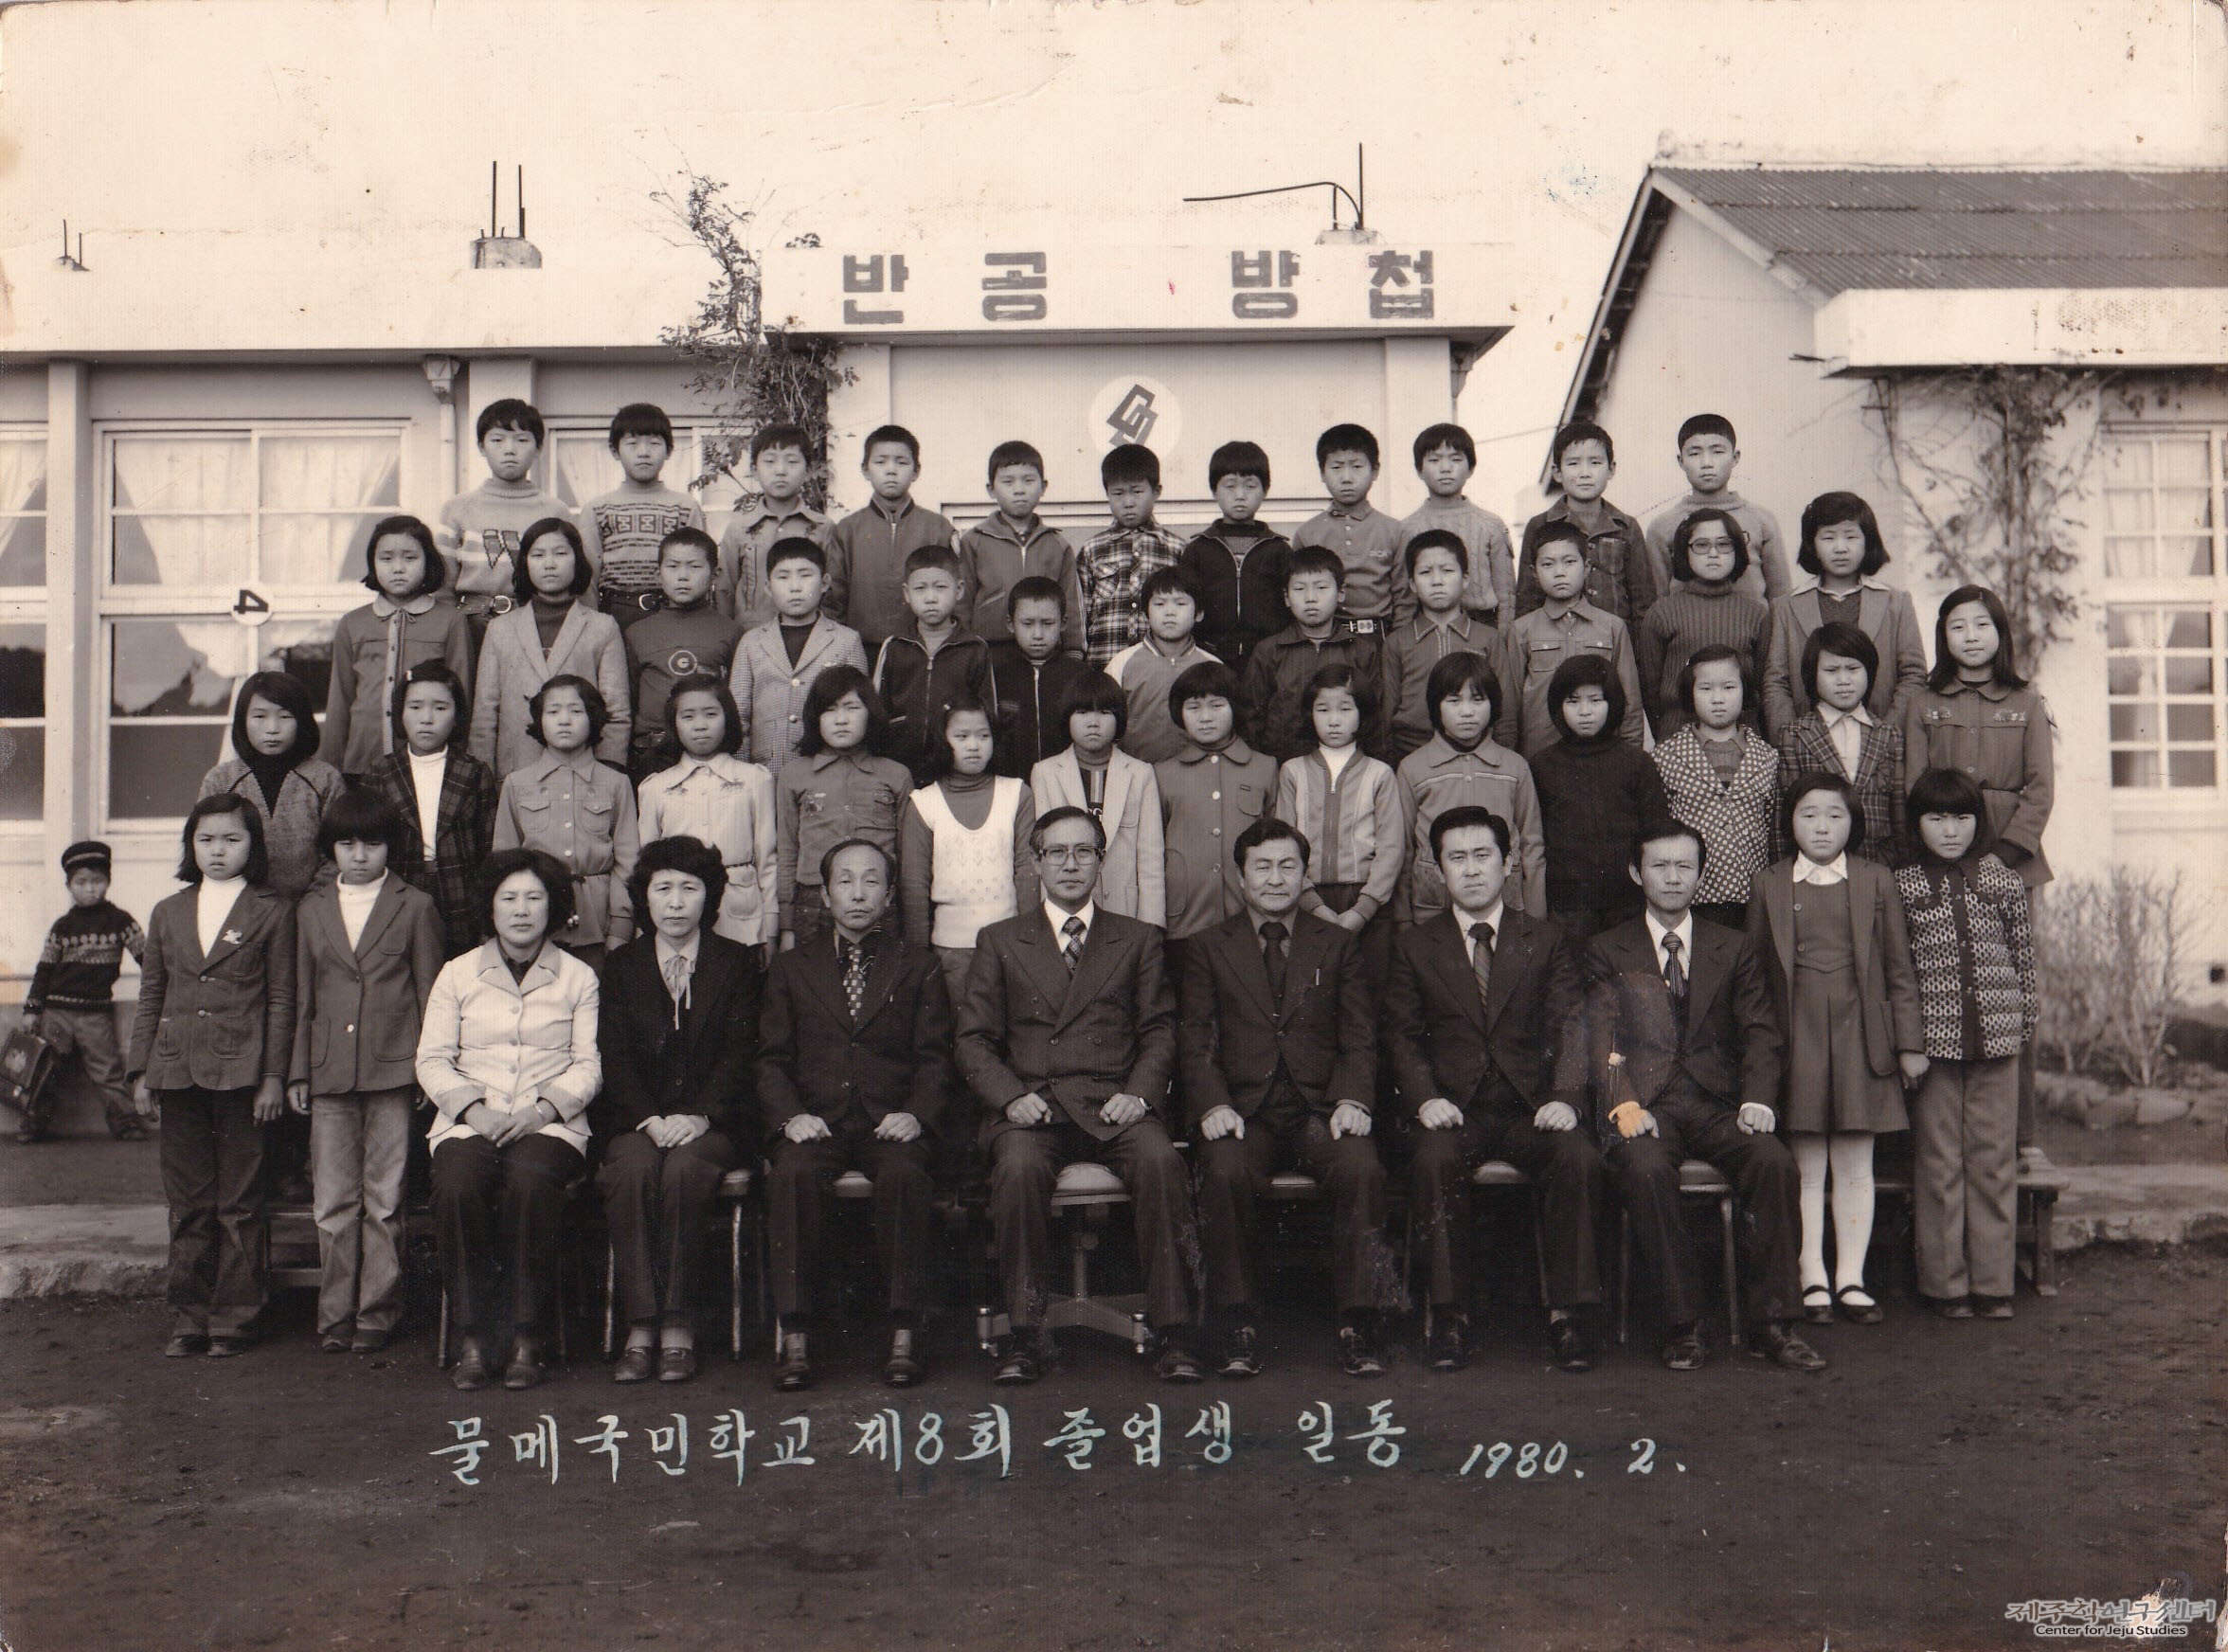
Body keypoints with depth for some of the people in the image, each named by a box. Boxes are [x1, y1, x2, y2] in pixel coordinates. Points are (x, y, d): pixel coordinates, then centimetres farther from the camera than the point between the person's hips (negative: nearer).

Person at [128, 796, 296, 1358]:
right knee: (187, 1203, 9)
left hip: (241, 1073, -4)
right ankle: (188, 1317, 16)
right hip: (179, 1072, 4)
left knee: (240, 1203, 1)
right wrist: (140, 1071, 8)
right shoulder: (168, 913, 13)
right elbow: (150, 997, 15)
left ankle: (235, 1318, 9)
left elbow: (281, 1000, 0)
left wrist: (273, 1077, -6)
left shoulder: (272, 912, 2)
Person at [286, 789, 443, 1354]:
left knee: (383, 1200, 2)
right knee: (333, 1202, 4)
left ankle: (376, 1313, 10)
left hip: (392, 1072, -2)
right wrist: (298, 1072, 9)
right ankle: (335, 1315, 11)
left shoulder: (415, 907, 4)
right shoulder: (311, 911, 12)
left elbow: (430, 994, 5)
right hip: (330, 1072, 3)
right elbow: (302, 999, 14)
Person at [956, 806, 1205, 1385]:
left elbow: (1159, 1031, 12)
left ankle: (1175, 1332, -27)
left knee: (1159, 1159, -31)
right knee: (1019, 1166, -33)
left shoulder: (1138, 940, 19)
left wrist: (1138, 1093, -7)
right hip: (1031, 1104, 0)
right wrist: (1011, 1097, -8)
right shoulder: (1000, 942, 18)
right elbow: (974, 1040, 10)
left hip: (1114, 1103, 0)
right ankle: (1022, 1336, -25)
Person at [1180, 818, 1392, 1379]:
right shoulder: (1208, 947, 14)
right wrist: (1212, 1104, -12)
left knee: (1361, 1167, -30)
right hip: (1244, 1109, 0)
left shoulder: (1338, 946, 16)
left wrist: (1353, 1100, -11)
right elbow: (1196, 1039, 6)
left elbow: (1360, 1038, 8)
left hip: (1321, 1106, 1)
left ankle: (1357, 1327, -22)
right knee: (1225, 1171, -32)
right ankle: (1239, 1329, -22)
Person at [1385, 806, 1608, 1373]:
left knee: (1579, 1159, -29)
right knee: (1434, 1161, -32)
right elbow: (1402, 1034, 6)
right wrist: (1425, 1098, -13)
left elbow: (1568, 1027, 3)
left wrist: (1565, 1097, -15)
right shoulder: (1414, 946, 13)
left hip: (1531, 1107, 0)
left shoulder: (1547, 941, 13)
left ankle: (1566, 1314, -20)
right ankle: (1449, 1316, -23)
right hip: (1453, 1108, 0)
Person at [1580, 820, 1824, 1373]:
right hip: (1645, 1106, -2)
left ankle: (1773, 1323, -20)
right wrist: (1624, 1104, -17)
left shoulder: (1734, 949, 18)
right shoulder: (1607, 951, 13)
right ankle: (1682, 1326, -23)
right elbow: (1602, 1041, 1)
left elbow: (1761, 1034, 9)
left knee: (1775, 1162, -28)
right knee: (1647, 1170, -34)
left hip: (1716, 1104, 2)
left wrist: (1757, 1099, -11)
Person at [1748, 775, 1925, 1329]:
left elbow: (1898, 969, 6)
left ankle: (1851, 1279, 14)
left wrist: (1909, 1043, 3)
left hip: (1860, 1035, 0)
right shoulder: (1770, 884, 4)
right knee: (1806, 1166, 4)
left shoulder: (1876, 881, 4)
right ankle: (1813, 1280, 11)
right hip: (1797, 1038, 0)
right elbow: (1755, 969, 7)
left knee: (1855, 1165, 6)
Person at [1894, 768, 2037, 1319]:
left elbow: (2024, 957, 10)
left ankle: (1993, 1282, 13)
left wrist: (2024, 1026, 7)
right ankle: (1945, 1283, 11)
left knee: (1994, 1158, 5)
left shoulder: (2004, 881, 5)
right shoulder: (1902, 887, 1)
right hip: (1933, 1038, -1)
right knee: (1939, 1160, 3)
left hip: (1996, 1037, 1)